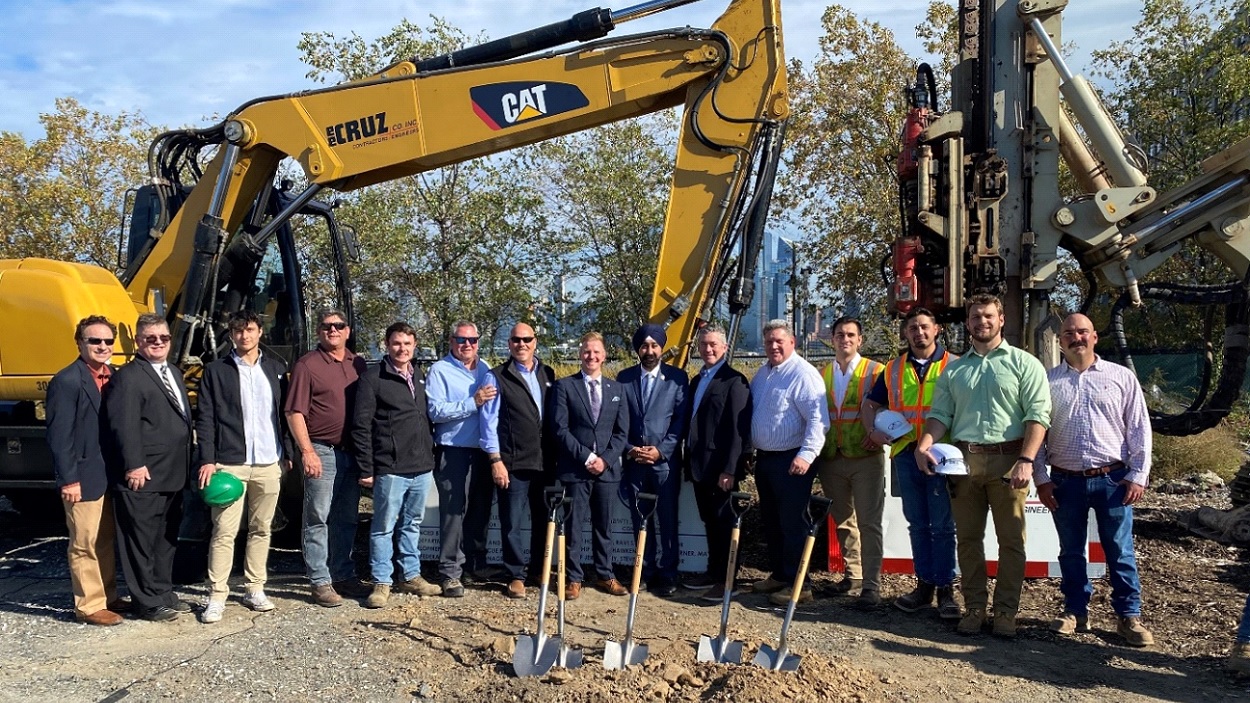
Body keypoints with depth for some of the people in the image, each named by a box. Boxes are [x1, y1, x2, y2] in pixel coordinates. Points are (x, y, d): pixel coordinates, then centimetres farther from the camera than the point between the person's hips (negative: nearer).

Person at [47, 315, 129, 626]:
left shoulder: (115, 376, 8)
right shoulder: (66, 381, -14)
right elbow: (59, 436, -16)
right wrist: (68, 480, -17)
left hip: (112, 474, 8)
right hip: (84, 477, -7)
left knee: (107, 540, 16)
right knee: (85, 544, 2)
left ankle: (108, 597, 28)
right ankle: (89, 605, 11)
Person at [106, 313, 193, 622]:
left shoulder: (174, 373, 16)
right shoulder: (128, 377, -13)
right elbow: (124, 426, -20)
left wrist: (185, 466, 17)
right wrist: (134, 465, -24)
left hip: (173, 477, 9)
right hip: (143, 478, -9)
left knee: (167, 538, 18)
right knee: (142, 541, 1)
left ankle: (164, 593, 30)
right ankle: (149, 603, 9)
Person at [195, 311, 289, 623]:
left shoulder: (276, 367, 10)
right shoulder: (216, 371, 3)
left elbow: (285, 412, 12)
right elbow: (205, 420, 0)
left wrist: (288, 453, 7)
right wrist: (207, 460, -9)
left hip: (269, 463, 3)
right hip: (229, 463, -3)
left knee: (261, 529, 9)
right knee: (224, 531, -5)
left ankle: (255, 589, 18)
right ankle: (216, 597, 1)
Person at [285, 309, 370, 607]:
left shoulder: (358, 365, 10)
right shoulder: (306, 365, -5)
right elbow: (294, 412, -9)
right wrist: (307, 451, -16)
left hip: (352, 452, 6)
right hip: (322, 451, -6)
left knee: (347, 519, 13)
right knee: (318, 519, 0)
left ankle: (343, 576, 24)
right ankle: (320, 583, 6)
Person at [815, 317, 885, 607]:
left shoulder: (875, 371, -1)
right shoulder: (821, 374, 10)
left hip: (866, 458, -4)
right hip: (831, 460, 4)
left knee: (869, 523, -3)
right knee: (843, 521, 13)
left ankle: (871, 585, -1)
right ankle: (853, 575, 25)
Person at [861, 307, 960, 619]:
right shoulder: (893, 370, 12)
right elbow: (870, 405, 19)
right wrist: (874, 431, -1)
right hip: (906, 453, 4)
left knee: (942, 526, -1)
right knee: (917, 524, 11)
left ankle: (946, 589, 7)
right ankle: (924, 584, 19)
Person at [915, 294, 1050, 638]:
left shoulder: (1023, 363, 3)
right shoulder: (953, 370, 15)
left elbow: (1038, 414, -5)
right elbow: (940, 414, 11)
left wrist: (1026, 461, -16)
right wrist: (924, 444, -9)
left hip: (1007, 459, -3)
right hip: (963, 461, 3)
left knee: (1011, 539, 1)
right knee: (968, 538, 7)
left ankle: (1006, 611, 10)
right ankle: (974, 608, 16)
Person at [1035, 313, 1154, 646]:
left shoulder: (1121, 377, 3)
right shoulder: (1048, 381, 4)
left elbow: (1139, 429, 3)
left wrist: (1138, 475, -3)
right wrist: (1041, 478, 0)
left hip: (1112, 479, -1)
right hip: (1065, 481, 1)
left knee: (1120, 551, 4)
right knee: (1071, 551, 11)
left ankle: (1129, 616, 16)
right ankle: (1076, 612, 23)